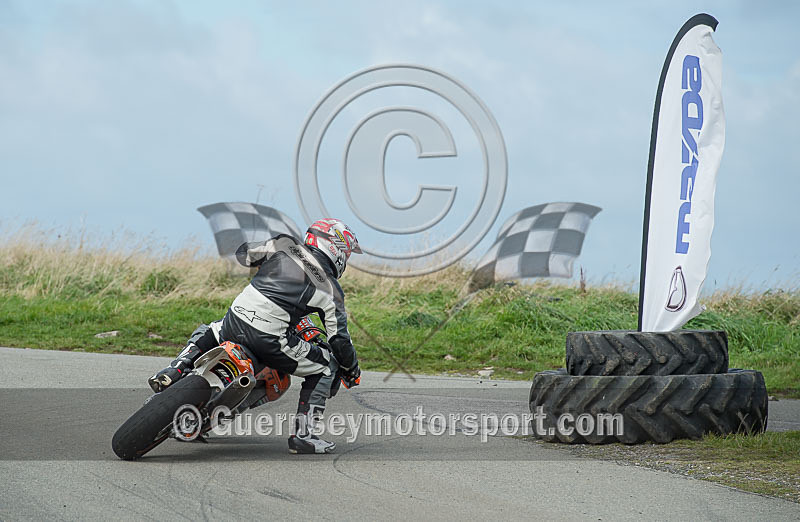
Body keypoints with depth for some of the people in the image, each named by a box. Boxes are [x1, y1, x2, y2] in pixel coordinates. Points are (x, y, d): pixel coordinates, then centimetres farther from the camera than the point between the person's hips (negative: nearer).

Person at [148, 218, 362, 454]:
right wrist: (352, 369, 27)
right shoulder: (331, 289, 7)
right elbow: (340, 339, 8)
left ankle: (175, 370, 13)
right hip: (270, 337, -4)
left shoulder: (286, 246, 12)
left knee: (206, 333, 39)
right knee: (327, 368, 15)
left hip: (235, 320, 4)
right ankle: (303, 434, 8)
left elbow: (243, 253, 24)